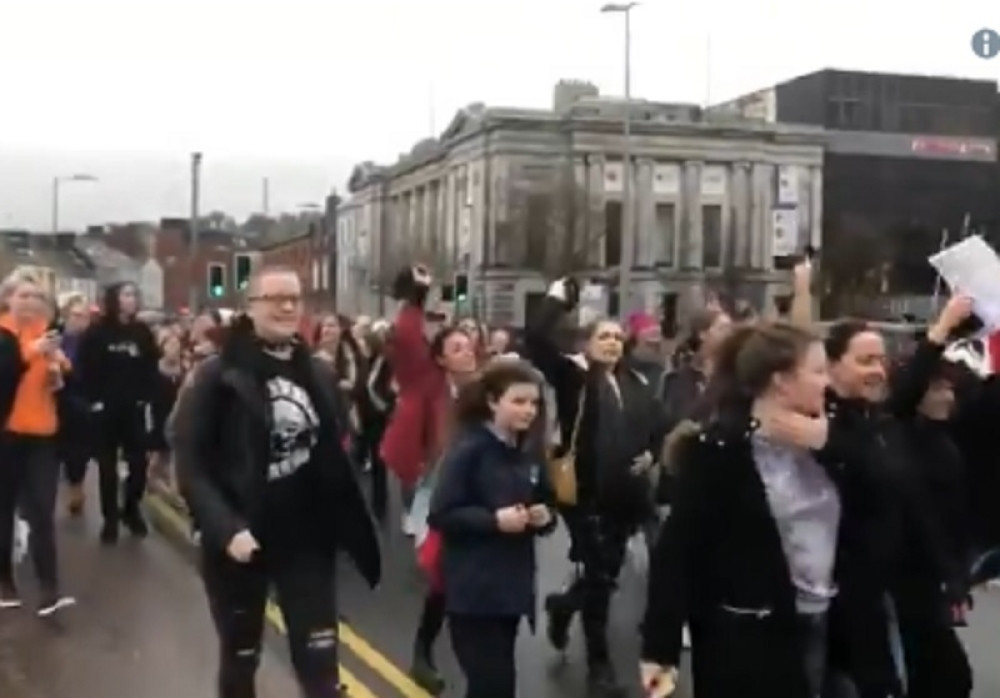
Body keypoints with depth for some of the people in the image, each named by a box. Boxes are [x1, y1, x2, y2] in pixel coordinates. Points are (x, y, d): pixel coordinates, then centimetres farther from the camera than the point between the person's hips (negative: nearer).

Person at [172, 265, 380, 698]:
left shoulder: (319, 376, 4)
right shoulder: (219, 376, -9)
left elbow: (334, 463, 9)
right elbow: (190, 464, -11)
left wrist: (350, 529, 3)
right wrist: (225, 528, -21)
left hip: (307, 539, 3)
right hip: (240, 538, -2)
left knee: (320, 662, 0)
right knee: (240, 659, 15)